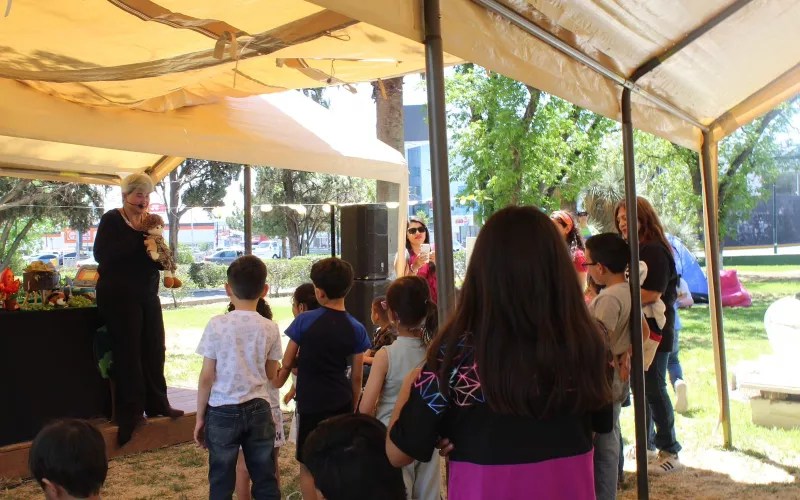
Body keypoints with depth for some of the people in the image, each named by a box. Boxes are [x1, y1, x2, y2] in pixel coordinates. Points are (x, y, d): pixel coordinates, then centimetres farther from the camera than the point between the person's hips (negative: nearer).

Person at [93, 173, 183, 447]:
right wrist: (134, 232, -20)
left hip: (147, 295, 6)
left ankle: (157, 404, 18)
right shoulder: (111, 220, -5)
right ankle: (130, 413, 2)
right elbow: (102, 255, -20)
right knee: (128, 352, -6)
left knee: (154, 349, 6)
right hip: (118, 296, -6)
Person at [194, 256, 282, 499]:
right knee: (265, 480, 10)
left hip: (223, 412, -2)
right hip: (259, 410, 2)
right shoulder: (270, 328, -2)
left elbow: (206, 377, -7)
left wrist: (200, 417, 4)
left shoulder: (216, 325, -8)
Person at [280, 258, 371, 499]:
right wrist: (353, 408, 13)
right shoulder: (356, 329, -4)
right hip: (342, 404, 3)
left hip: (311, 404, -3)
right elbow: (356, 377, 1)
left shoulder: (304, 321, -12)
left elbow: (287, 363, -3)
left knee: (308, 466, 9)